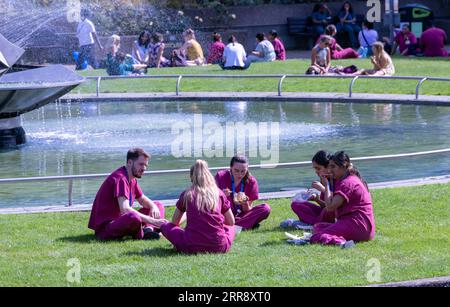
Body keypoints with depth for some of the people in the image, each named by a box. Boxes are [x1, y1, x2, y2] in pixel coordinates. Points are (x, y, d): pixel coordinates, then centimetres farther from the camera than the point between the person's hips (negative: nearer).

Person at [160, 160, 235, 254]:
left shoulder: (186, 195, 5)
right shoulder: (219, 193, 7)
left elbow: (175, 222, 17)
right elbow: (231, 222, 15)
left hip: (192, 247, -2)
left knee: (165, 226, 19)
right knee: (230, 228, 34)